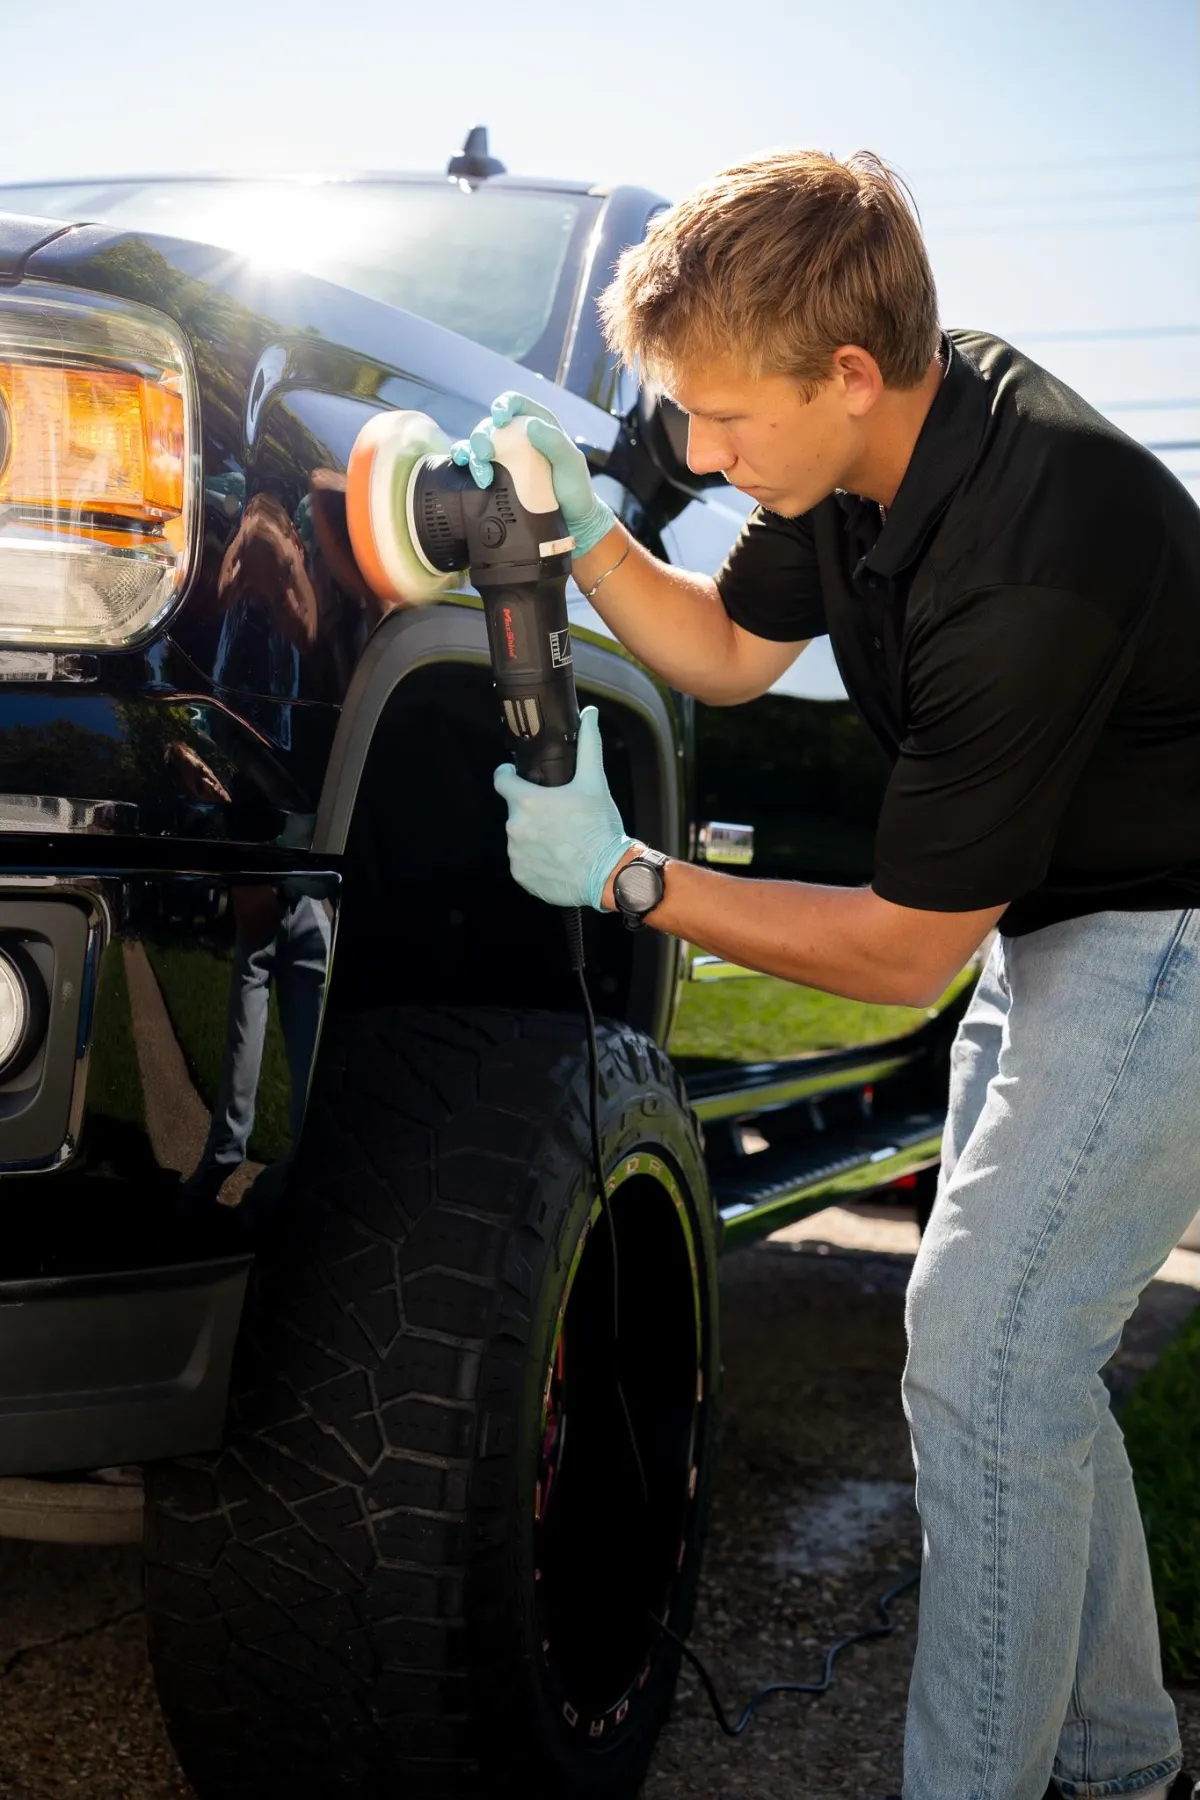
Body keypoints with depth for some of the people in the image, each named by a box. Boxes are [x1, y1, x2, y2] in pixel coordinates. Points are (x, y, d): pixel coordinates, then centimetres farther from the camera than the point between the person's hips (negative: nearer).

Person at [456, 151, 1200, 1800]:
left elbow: (903, 951, -25)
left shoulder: (1038, 553, -33)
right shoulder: (875, 442, -6)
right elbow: (731, 652, 13)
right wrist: (587, 535, -5)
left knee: (984, 1355, -12)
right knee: (1019, 1354, 14)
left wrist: (625, 877, -18)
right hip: (1057, 917, 9)